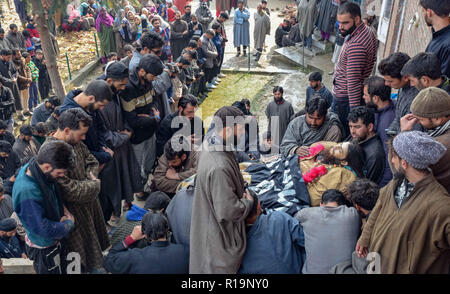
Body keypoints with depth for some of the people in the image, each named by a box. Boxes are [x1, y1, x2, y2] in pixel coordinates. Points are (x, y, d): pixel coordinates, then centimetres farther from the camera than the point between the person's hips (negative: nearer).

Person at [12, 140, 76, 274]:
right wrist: (69, 224, -17)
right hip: (44, 249, -8)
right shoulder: (27, 192, -39)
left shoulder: (35, 165, -13)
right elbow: (43, 229, -32)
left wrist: (62, 207, -8)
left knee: (63, 268, 27)